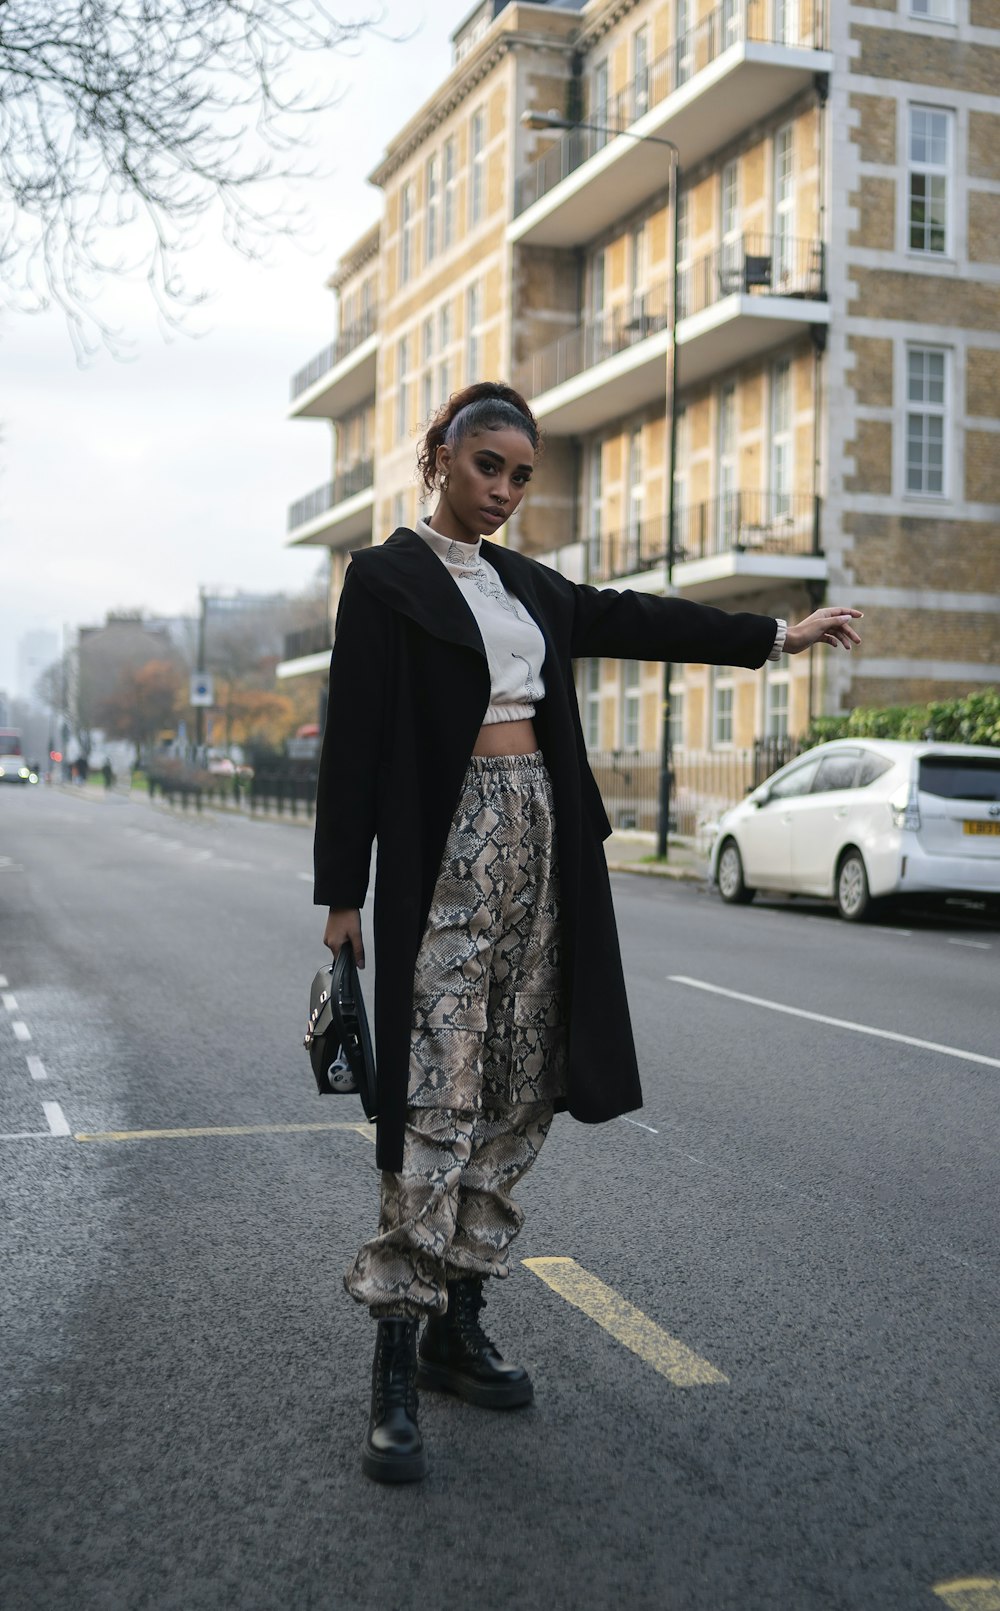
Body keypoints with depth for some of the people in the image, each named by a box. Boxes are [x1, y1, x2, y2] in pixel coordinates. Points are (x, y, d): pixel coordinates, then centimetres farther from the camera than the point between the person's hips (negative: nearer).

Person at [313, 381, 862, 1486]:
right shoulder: (386, 577, -2)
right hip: (446, 848, -7)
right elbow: (354, 737, -6)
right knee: (440, 1096, -11)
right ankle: (395, 1368, -5)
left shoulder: (525, 584, 17)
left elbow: (632, 619, 23)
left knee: (519, 1095, 6)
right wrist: (343, 894, -9)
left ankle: (457, 1323, 16)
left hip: (541, 842, 7)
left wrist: (778, 636, 26)